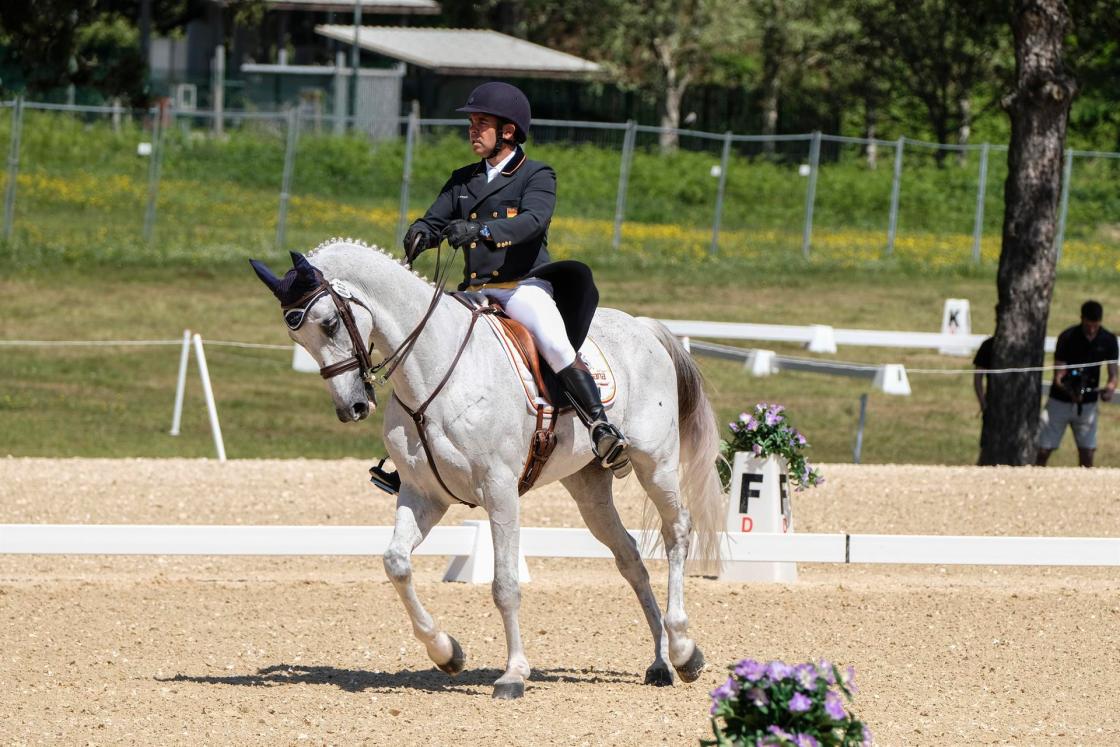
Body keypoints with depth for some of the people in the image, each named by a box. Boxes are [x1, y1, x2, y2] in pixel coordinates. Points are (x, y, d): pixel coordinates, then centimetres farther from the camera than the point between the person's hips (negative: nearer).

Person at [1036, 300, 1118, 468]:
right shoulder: (1067, 338, -16)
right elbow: (1059, 377, -17)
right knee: (1043, 451, -5)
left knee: (1087, 454, -2)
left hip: (1088, 403, 2)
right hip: (1060, 401, -2)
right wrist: (1069, 391, -39)